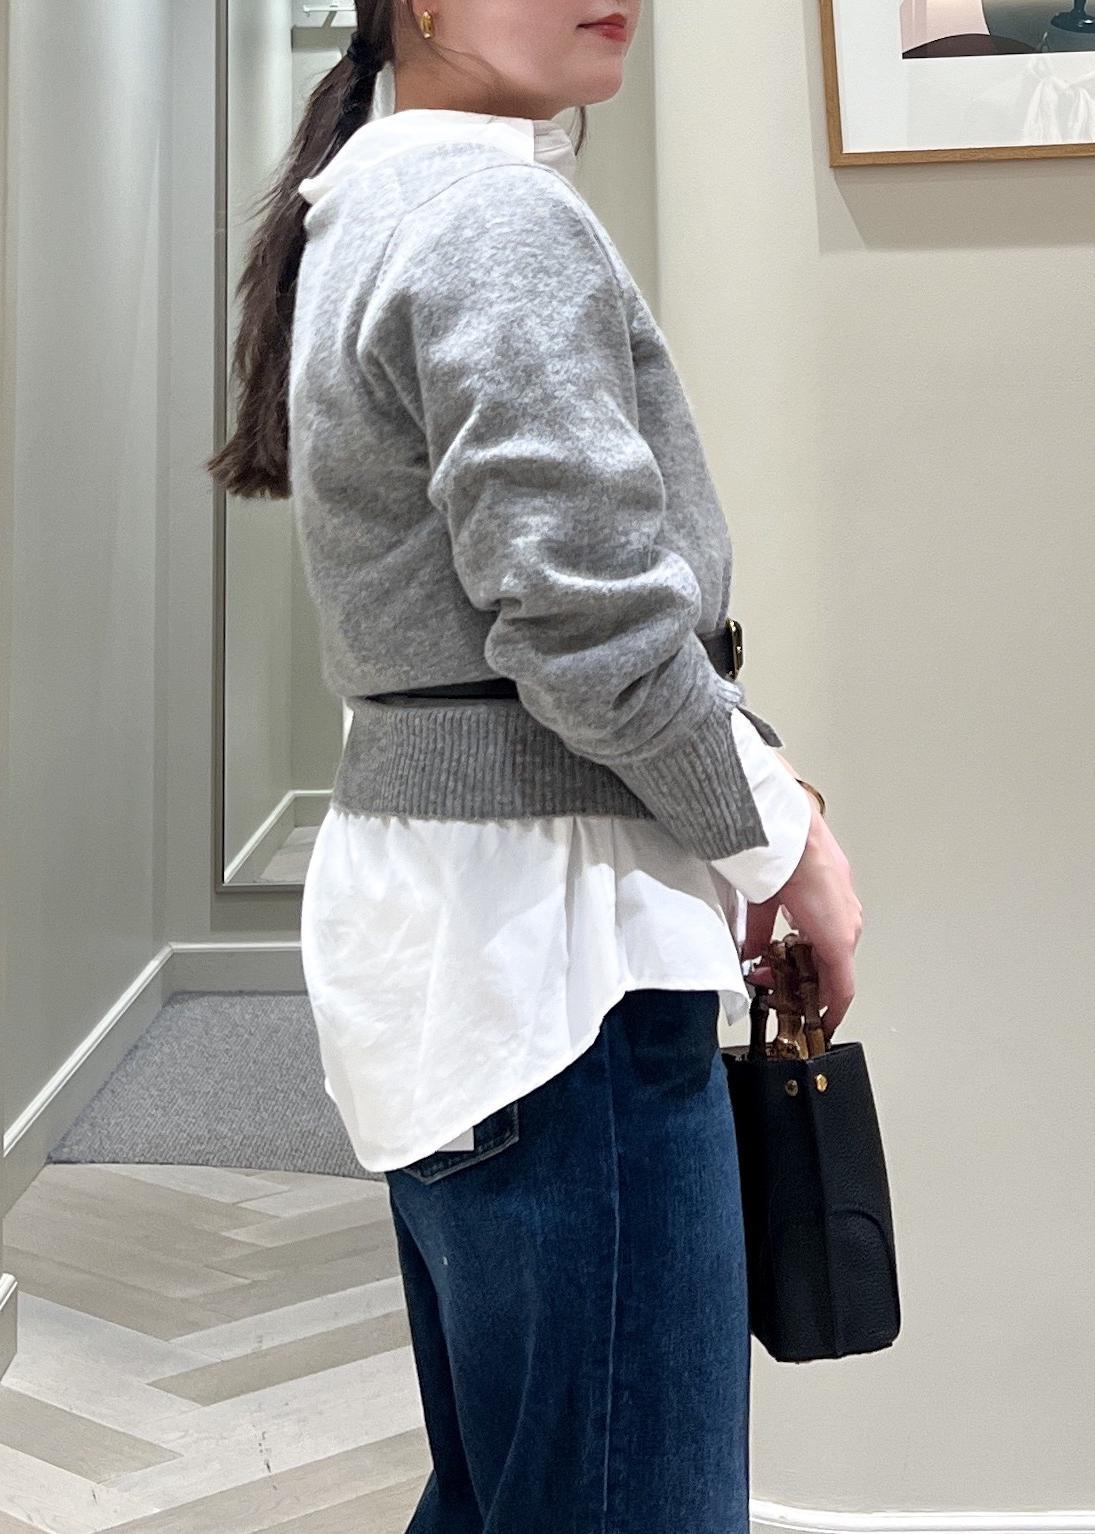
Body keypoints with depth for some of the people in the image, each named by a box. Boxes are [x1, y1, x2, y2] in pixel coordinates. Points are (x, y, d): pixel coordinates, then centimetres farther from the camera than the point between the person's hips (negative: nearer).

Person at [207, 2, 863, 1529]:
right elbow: (594, 632, -20)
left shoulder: (370, 210, 17)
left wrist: (757, 774, 13)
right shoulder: (504, 219, -14)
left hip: (433, 918, 10)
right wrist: (787, 840, -4)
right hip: (547, 939, -10)